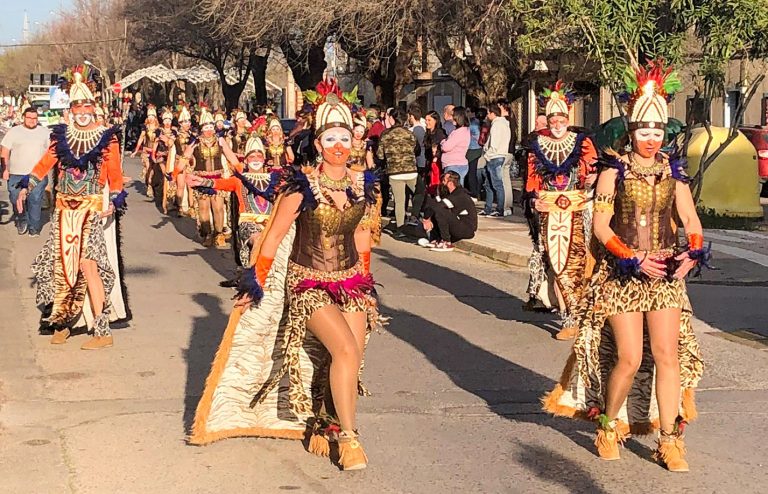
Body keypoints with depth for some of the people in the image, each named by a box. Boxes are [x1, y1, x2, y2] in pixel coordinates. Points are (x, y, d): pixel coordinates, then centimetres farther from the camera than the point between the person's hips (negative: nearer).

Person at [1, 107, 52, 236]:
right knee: (16, 199, 0)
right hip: (16, 174, 0)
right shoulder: (13, 132, 5)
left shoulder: (45, 132, 9)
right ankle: (21, 221, 22)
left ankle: (34, 227, 6)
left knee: (35, 200, -3)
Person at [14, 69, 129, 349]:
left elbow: (115, 175, -1)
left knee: (87, 263, -16)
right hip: (65, 208, 4)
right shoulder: (62, 136, 9)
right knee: (62, 265, 7)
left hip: (93, 207, -4)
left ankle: (102, 331, -13)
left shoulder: (106, 138, 0)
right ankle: (62, 323, 23)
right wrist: (26, 187, -8)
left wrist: (114, 202, -13)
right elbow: (45, 163, 4)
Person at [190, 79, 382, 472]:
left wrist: (366, 278, 23)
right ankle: (347, 436, -12)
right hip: (308, 283, -5)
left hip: (350, 282, 5)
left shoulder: (362, 185, 3)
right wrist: (255, 284, -5)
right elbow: (273, 237, -6)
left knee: (351, 361, -6)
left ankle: (323, 425, 16)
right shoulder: (302, 187, -12)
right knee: (345, 350, -23)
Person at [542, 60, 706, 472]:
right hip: (622, 274, -3)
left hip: (665, 274, 3)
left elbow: (690, 219, 7)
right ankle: (609, 426, 18)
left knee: (668, 356, -2)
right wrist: (635, 260, -15)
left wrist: (692, 253, -13)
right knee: (630, 358, -6)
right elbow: (600, 225, -7)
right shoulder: (615, 170, -3)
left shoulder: (673, 171, 7)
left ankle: (670, 441, 8)